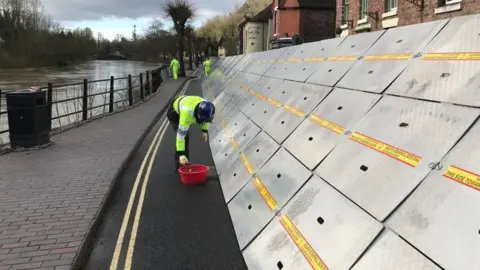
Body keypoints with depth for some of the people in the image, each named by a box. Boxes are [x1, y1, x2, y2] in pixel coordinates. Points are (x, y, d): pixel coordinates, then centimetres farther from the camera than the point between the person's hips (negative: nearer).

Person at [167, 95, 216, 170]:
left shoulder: (206, 108, -28)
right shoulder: (187, 113, -47)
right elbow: (181, 134, -46)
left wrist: (204, 130, -7)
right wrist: (181, 154, -48)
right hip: (174, 113, -7)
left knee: (185, 136, 13)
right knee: (184, 136, -19)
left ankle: (184, 163, 28)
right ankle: (180, 165, -9)